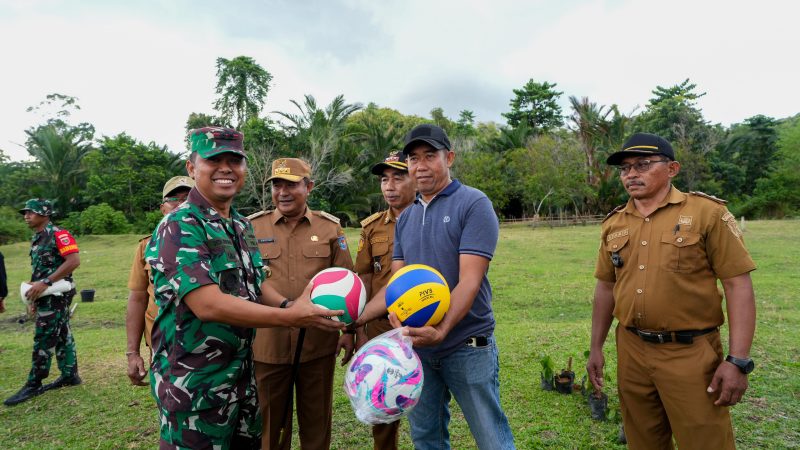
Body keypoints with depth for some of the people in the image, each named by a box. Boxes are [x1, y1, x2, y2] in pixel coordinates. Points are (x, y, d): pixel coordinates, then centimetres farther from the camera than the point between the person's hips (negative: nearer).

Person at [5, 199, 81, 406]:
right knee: (61, 336, 13)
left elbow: (74, 261, -24)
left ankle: (33, 385, 4)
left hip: (56, 295, -9)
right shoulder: (36, 238, 16)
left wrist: (45, 283, -23)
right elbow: (39, 270, 19)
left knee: (43, 340, -4)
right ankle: (69, 375, 21)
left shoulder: (58, 234, -13)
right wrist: (34, 297, 16)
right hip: (46, 296, 9)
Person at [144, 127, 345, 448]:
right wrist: (291, 317, -25)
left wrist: (290, 306, -9)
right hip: (193, 382, -8)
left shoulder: (242, 225, 7)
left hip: (242, 373, 8)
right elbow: (208, 305, -27)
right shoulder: (180, 228, -18)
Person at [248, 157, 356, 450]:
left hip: (319, 344, 0)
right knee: (271, 424, 16)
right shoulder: (253, 227, 1)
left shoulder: (330, 227, 2)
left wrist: (348, 331, 2)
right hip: (268, 344, 0)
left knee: (317, 422, 16)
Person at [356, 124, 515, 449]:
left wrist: (440, 331, -31)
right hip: (417, 347, 6)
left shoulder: (474, 204, -10)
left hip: (467, 346, -5)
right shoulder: (405, 218, 9)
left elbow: (469, 280, -19)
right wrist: (357, 318, -3)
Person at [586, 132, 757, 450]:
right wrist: (596, 347, 12)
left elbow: (738, 285, -9)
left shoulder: (706, 212, -7)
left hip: (690, 353, -4)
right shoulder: (614, 224, 6)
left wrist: (738, 360, -15)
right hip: (631, 353, 4)